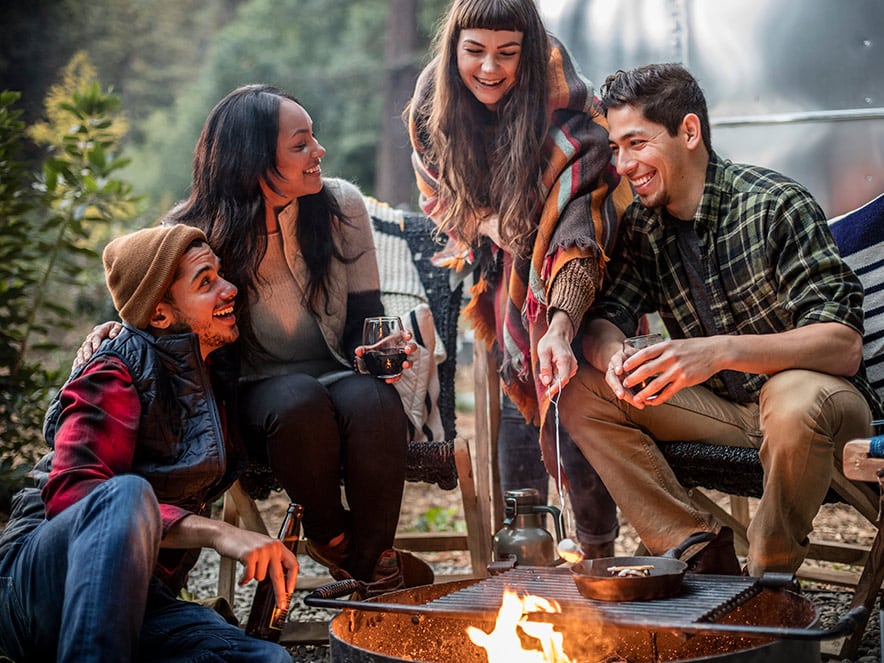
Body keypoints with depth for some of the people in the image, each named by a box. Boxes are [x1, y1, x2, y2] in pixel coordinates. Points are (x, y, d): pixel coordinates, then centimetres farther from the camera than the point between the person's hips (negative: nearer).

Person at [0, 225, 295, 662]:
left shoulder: (214, 380, 15)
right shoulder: (117, 376, -7)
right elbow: (68, 492, -24)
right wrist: (217, 533, -33)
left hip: (138, 602, 6)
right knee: (127, 494, -39)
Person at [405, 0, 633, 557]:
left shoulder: (567, 111, -32)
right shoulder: (432, 105, -16)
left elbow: (581, 235, -38)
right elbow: (440, 193, 2)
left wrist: (562, 327, -53)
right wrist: (487, 225, -20)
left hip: (568, 281, -4)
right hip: (504, 273, 4)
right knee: (514, 392, -5)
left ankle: (598, 550, -5)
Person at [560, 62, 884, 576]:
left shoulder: (777, 206, -19)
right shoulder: (643, 224, 2)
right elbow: (603, 322, 0)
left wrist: (722, 350, -41)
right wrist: (614, 354, -26)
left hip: (822, 402, -6)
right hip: (726, 408, 6)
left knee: (797, 397, -39)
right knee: (582, 395, -10)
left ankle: (769, 572, -15)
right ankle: (699, 550, -10)